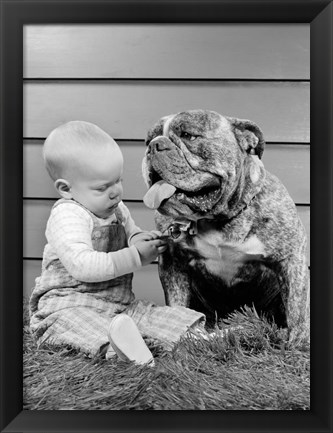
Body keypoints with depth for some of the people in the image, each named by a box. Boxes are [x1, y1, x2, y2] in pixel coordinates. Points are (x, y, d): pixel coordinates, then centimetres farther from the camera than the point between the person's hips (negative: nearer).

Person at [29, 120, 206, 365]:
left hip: (122, 304, 7)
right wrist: (135, 256, -29)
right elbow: (82, 266, -30)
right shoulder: (67, 216, -18)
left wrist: (139, 239, -4)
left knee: (184, 318, -9)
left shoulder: (117, 209, 8)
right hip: (68, 307, -6)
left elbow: (129, 232, 23)